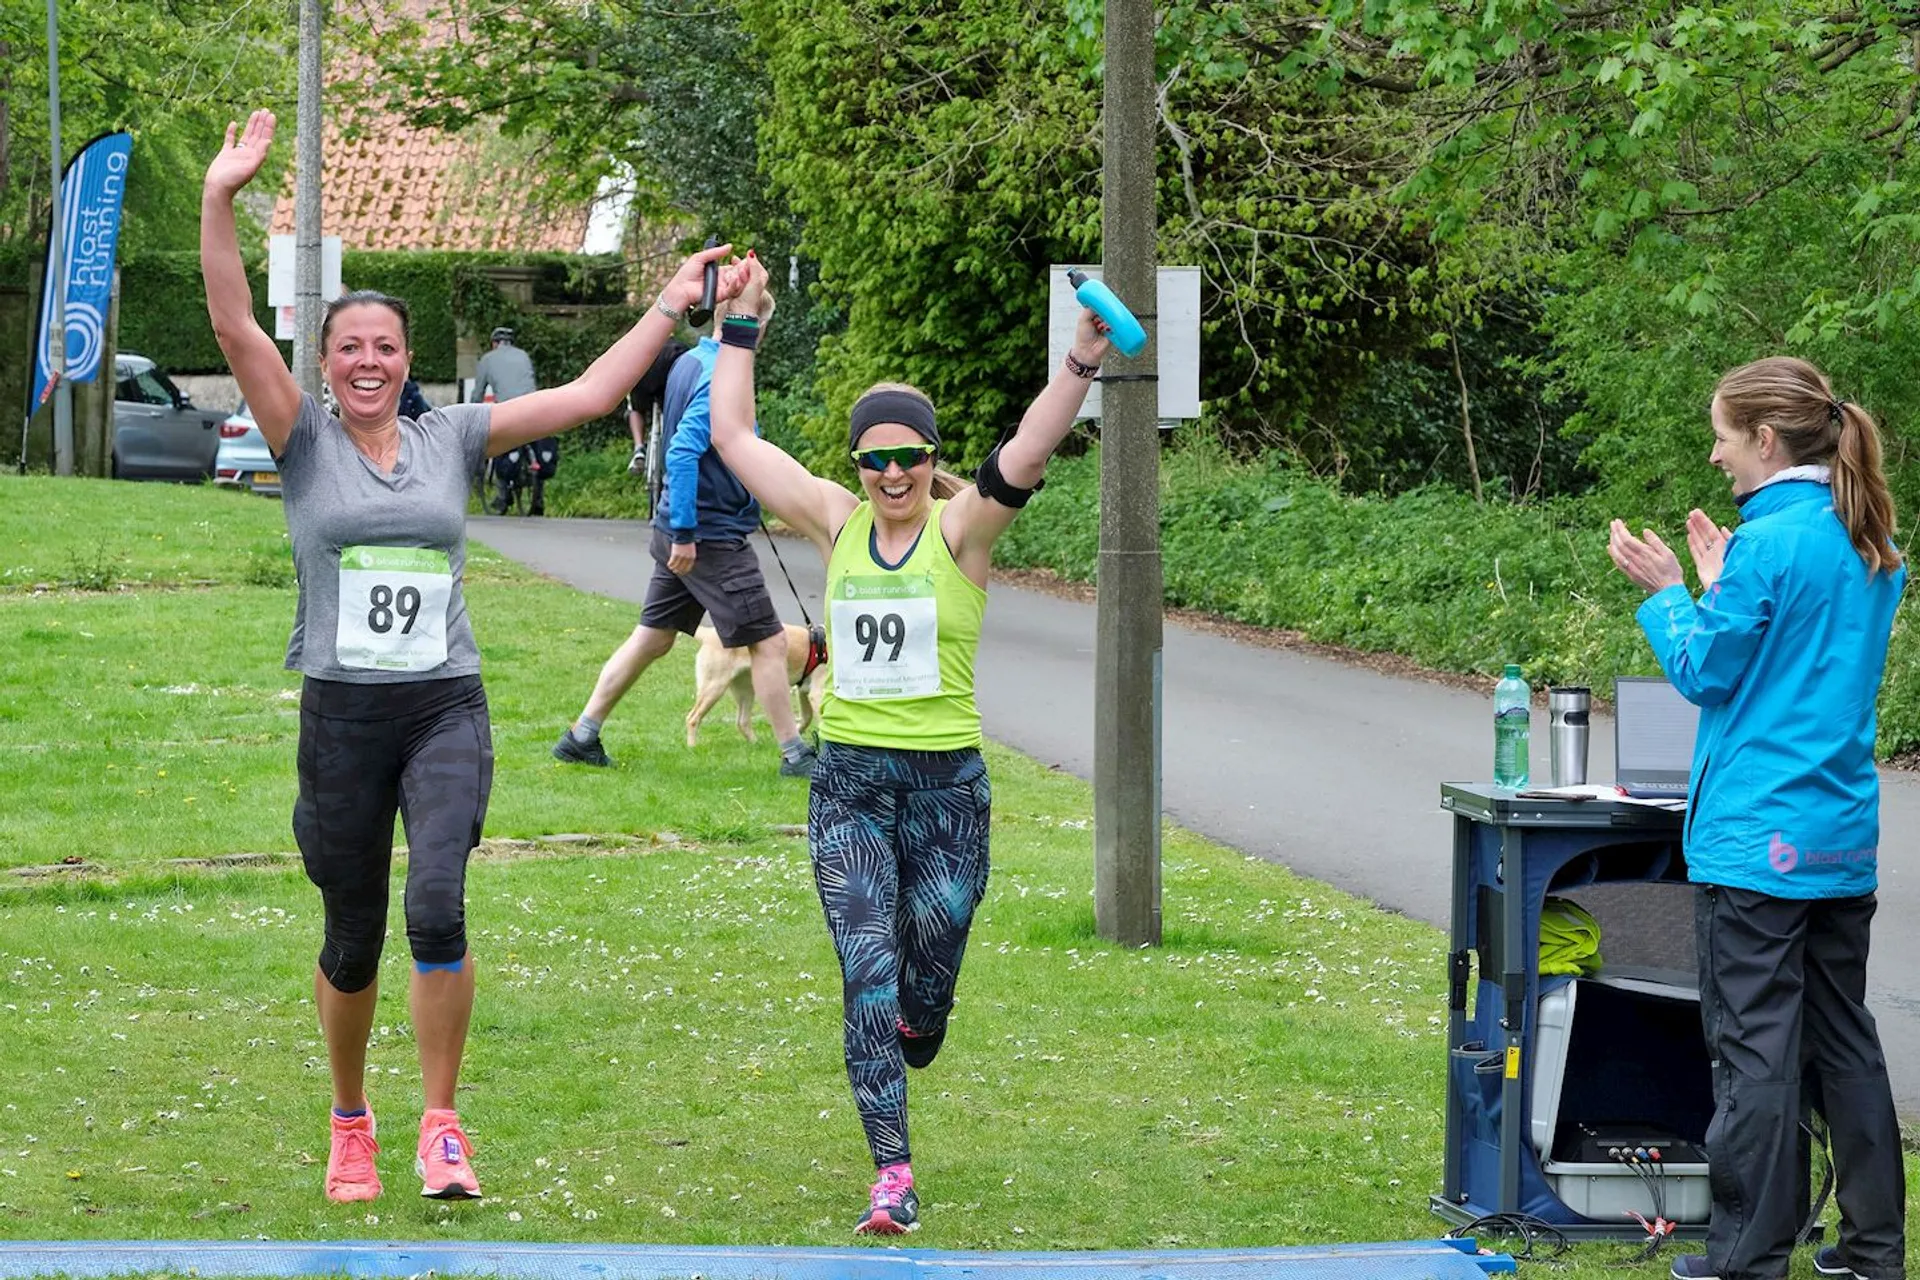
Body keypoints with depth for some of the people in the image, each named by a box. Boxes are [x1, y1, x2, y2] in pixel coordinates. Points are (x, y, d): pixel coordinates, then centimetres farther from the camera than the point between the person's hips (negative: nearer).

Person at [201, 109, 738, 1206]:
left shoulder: (451, 438, 8)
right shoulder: (305, 442, 2)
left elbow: (586, 395, 11)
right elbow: (237, 328, -11)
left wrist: (671, 307, 9)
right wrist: (220, 201, -23)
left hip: (447, 707, 1)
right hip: (342, 713, -1)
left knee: (437, 908, -20)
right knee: (352, 941, 7)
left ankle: (442, 1130, -9)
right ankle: (351, 1124, 30)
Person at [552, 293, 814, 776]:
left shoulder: (687, 364, 10)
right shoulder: (721, 378, -19)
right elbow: (683, 452, -27)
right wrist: (684, 533, -25)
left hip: (682, 534, 9)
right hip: (713, 538, -9)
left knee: (652, 638, 15)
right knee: (768, 642, -1)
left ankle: (582, 736, 18)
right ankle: (795, 754, 5)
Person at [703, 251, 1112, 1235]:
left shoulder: (960, 527, -3)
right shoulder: (838, 522, 5)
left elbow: (1029, 451, -20)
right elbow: (733, 437, 9)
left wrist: (1084, 361, -34)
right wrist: (740, 327, 8)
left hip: (946, 783, -1)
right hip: (848, 784, 1)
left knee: (925, 984, 9)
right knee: (867, 973, -9)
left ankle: (908, 1034, 46)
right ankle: (892, 1176, -9)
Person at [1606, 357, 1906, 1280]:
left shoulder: (1768, 543, -15)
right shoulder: (1869, 547, 10)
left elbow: (1706, 672, -9)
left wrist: (1665, 593, 5)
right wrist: (1720, 584, 19)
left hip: (1757, 835, -8)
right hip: (1843, 837, 8)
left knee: (1754, 1045, -4)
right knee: (1843, 1038, 14)